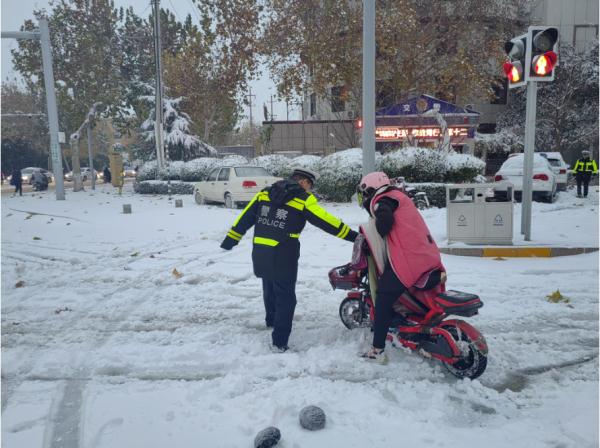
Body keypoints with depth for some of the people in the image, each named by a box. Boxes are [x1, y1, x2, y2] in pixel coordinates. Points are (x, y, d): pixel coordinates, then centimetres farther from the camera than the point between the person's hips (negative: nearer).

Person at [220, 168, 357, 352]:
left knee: (269, 288, 27)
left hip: (259, 253, 6)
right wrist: (352, 235, -1)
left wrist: (231, 239, 19)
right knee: (286, 297, 5)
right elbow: (327, 221, -7)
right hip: (283, 256, -6)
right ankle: (279, 342, 5)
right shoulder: (303, 199, -6)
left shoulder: (265, 193, 9)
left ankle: (271, 320, 50)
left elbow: (245, 217, 12)